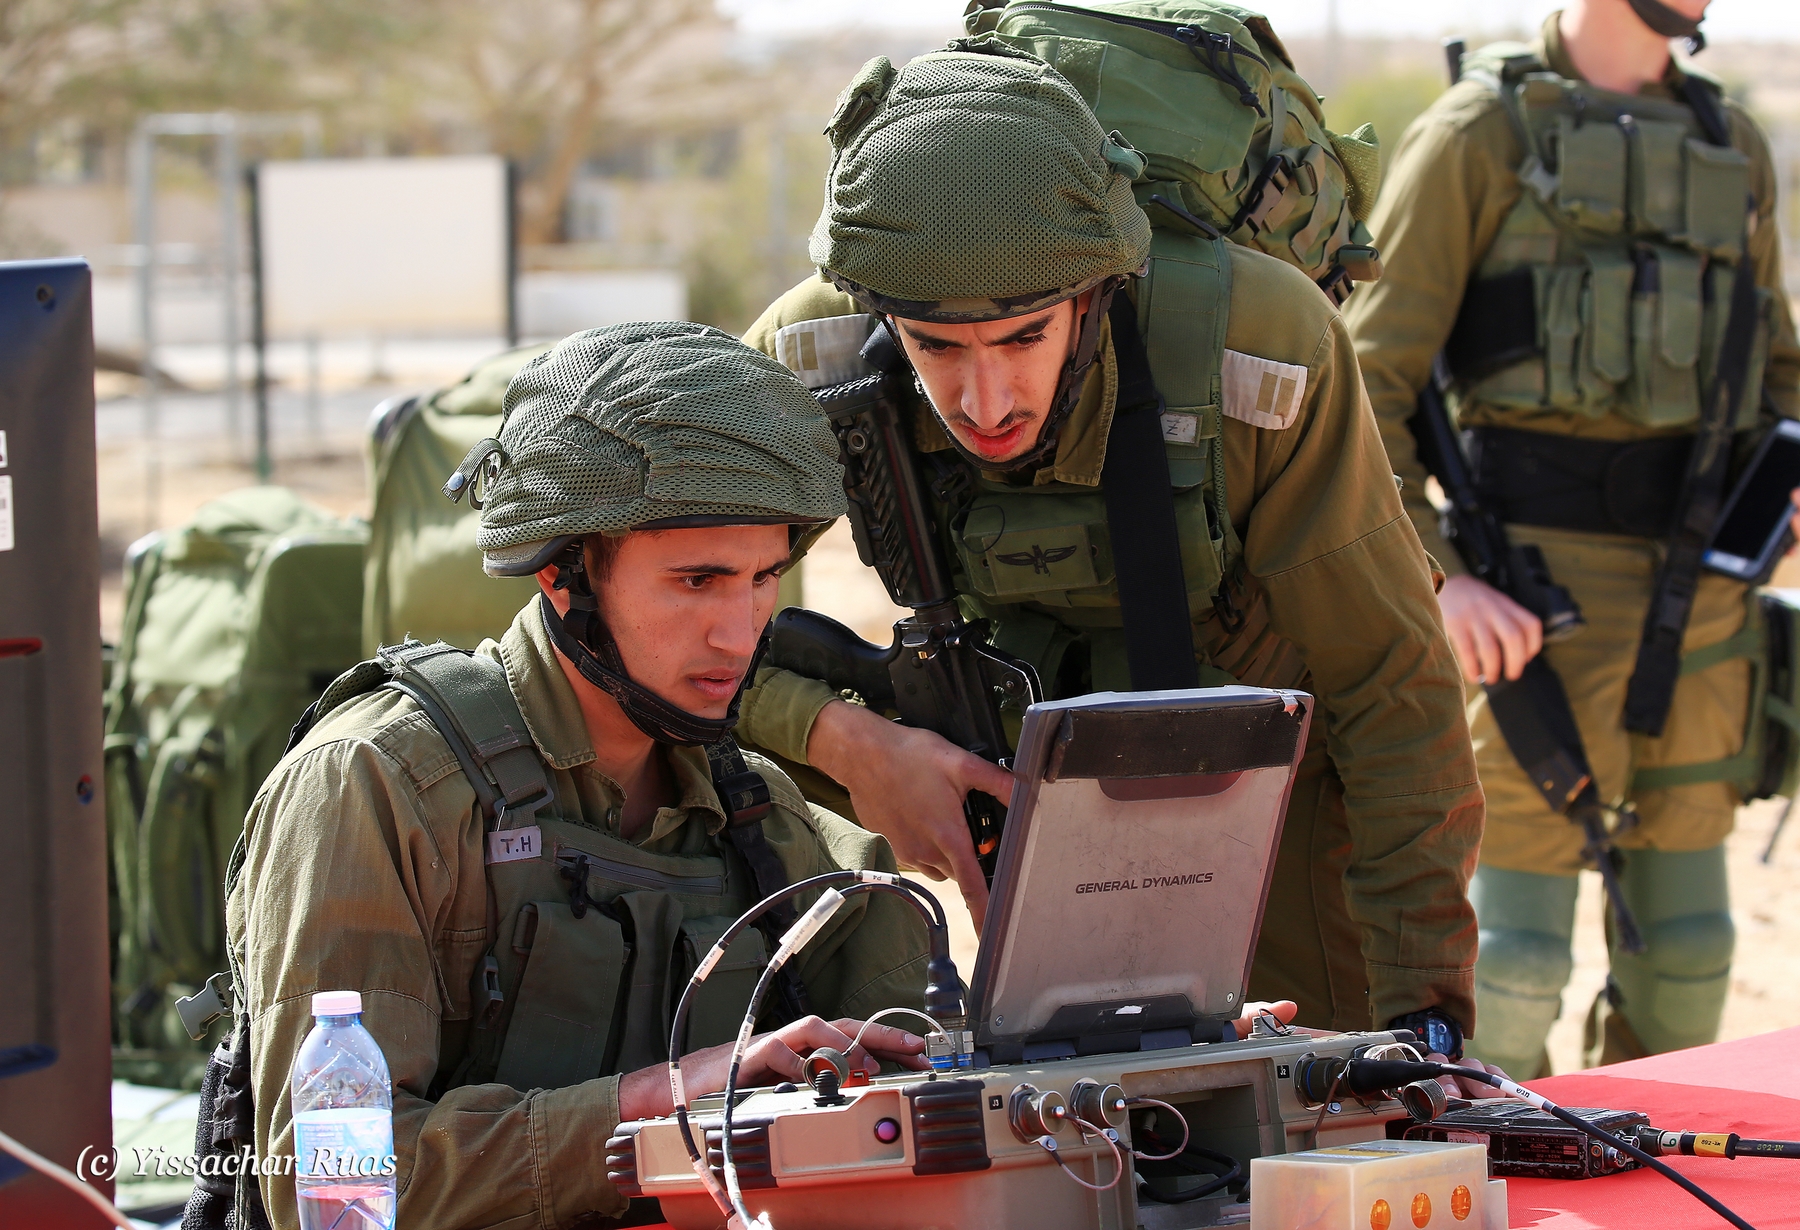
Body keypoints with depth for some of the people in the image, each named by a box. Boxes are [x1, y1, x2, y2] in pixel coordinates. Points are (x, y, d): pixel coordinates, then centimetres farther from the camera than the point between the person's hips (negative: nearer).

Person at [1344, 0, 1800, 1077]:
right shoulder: (1483, 131, -1)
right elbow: (1371, 383, -5)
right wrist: (1435, 577, -15)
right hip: (1544, 580, -5)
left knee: (1688, 940, 10)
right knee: (1517, 950, -5)